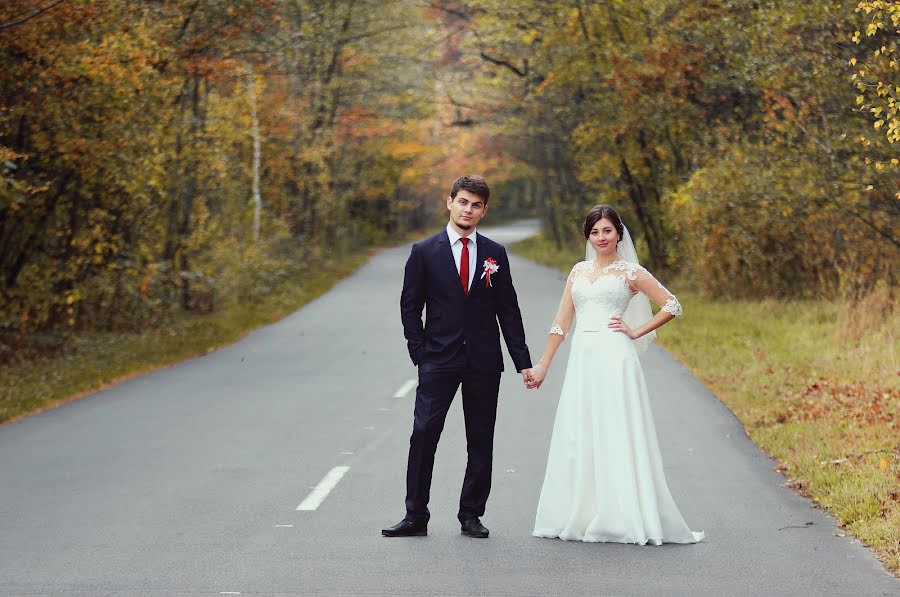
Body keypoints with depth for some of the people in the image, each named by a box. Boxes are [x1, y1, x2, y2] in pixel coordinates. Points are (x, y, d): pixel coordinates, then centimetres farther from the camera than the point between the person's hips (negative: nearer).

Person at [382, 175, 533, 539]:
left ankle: (471, 515, 14)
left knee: (481, 441, 5)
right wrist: (421, 355, -4)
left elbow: (508, 310, 8)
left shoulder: (495, 254, 8)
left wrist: (523, 362, 4)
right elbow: (410, 307, 4)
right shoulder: (425, 252, 2)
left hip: (484, 362, 2)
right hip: (439, 360, -2)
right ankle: (415, 516, -3)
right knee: (424, 434, -9)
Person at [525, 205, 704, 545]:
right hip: (582, 360, 5)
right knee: (578, 438, 3)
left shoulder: (630, 272, 4)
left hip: (614, 359, -5)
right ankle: (578, 517, 10)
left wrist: (636, 332, -2)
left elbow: (672, 306, 2)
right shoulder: (578, 272, 17)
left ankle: (622, 518, -2)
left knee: (616, 435, -6)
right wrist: (542, 366, 14)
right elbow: (561, 322, 17)